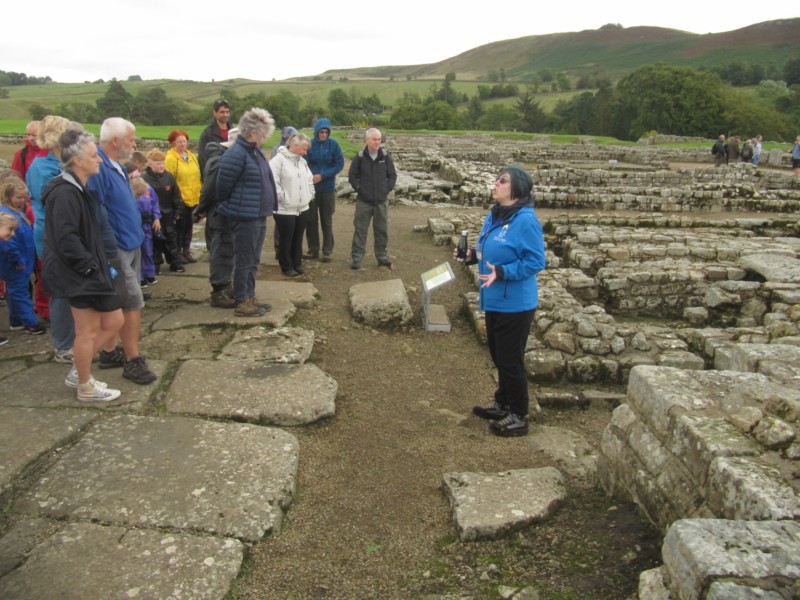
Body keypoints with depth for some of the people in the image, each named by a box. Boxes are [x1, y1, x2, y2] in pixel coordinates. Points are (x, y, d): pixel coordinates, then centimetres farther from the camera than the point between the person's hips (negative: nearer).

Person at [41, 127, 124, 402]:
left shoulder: (79, 189, 12)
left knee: (113, 321, 13)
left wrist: (97, 264, 13)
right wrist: (91, 266, -18)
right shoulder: (65, 194, -20)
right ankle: (85, 387, 21)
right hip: (77, 274, -10)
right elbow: (66, 240, -24)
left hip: (89, 270, 10)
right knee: (88, 330, 3)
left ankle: (78, 372, 26)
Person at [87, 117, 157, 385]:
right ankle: (133, 361, 3)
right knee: (133, 303, -6)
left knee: (116, 304, 16)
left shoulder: (116, 167, 12)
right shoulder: (98, 169, -20)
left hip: (129, 246, 10)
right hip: (116, 249, -10)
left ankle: (109, 352, 27)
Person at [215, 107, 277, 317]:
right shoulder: (236, 154, -18)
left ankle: (250, 298, 27)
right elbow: (223, 186, -16)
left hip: (259, 216, 9)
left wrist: (266, 208, 16)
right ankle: (241, 303, 9)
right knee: (244, 261, 0)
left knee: (253, 261, 16)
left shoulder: (255, 151, 11)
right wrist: (228, 206, -1)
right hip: (245, 218, -9)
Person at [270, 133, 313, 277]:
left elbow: (309, 180, 21)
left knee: (298, 239, 16)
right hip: (285, 209, -7)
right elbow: (273, 182, -20)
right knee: (286, 239, 5)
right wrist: (282, 198, -17)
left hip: (302, 208, 7)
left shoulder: (302, 161, 11)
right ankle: (286, 267, 17)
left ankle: (297, 264, 28)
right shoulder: (279, 160, -15)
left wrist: (310, 195, 11)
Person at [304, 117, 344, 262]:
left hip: (328, 188, -1)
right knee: (311, 219, 6)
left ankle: (327, 251, 15)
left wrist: (322, 176, -16)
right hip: (311, 188, 1)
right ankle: (313, 249, 19)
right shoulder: (309, 144, -5)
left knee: (327, 221, 7)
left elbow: (340, 164, -8)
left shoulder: (333, 144, -6)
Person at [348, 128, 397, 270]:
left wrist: (388, 189, 1)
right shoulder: (360, 157, -3)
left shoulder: (385, 156, 2)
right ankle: (356, 258, 9)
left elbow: (392, 175, 10)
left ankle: (382, 256, 20)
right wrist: (358, 188, -3)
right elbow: (352, 175, 5)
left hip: (382, 200, 2)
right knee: (360, 229, 2)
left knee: (382, 230, 8)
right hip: (364, 200, -2)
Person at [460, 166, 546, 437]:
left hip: (515, 305, -9)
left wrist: (502, 272, -29)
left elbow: (535, 261, -20)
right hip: (494, 300, 9)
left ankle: (518, 417, 19)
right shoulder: (494, 215, 7)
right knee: (498, 356, 21)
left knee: (511, 360, 3)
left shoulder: (525, 221, -20)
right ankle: (502, 404, 39)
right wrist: (472, 255, 2)